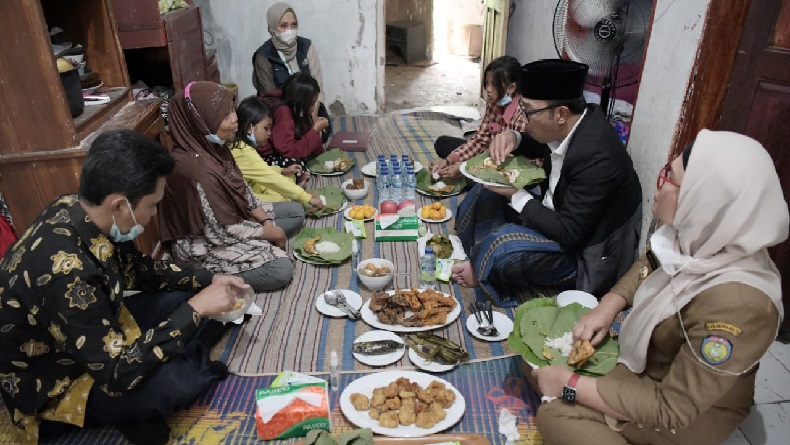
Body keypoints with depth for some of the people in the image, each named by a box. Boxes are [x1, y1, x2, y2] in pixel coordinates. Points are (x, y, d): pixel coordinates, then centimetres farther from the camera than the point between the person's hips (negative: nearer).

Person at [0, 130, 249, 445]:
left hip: (98, 335, 8)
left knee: (184, 297, 2)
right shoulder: (65, 273, -39)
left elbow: (140, 270, 5)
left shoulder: (82, 215, -13)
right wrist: (196, 309, -29)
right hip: (53, 382, -7)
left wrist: (207, 280, -3)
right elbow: (118, 373, -32)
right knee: (175, 382, -27)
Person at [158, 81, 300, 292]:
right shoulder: (196, 169, -33)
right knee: (281, 270, -20)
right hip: (204, 245, -9)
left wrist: (265, 220, -5)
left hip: (232, 217, 9)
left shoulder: (213, 146, -6)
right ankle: (209, 276, -4)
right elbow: (223, 233, -27)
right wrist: (270, 232, -15)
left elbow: (242, 189, 7)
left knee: (296, 211, 8)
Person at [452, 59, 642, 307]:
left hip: (582, 252, -9)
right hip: (557, 213, 9)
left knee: (500, 248, -29)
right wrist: (513, 138, -9)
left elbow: (569, 234, -30)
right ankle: (479, 260, 12)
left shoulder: (596, 158, -34)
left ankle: (483, 274, 3)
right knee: (486, 195, 6)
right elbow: (540, 147, 13)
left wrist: (516, 195, -24)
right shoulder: (577, 121, -9)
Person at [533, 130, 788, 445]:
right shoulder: (702, 238, -17)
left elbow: (669, 410, -30)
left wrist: (569, 384, -24)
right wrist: (607, 306, -8)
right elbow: (651, 265, 7)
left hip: (690, 412, -6)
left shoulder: (735, 305, -38)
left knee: (554, 414, -19)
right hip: (648, 355, 7)